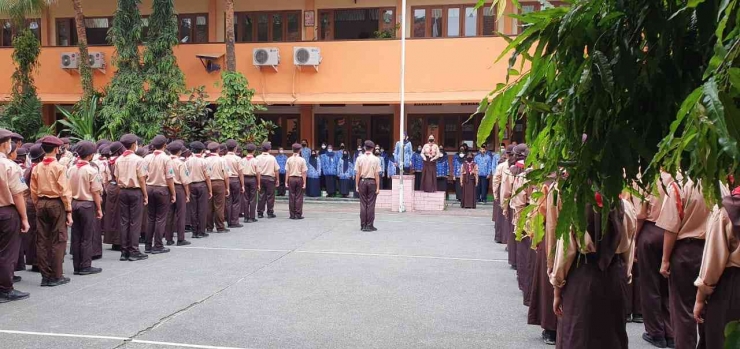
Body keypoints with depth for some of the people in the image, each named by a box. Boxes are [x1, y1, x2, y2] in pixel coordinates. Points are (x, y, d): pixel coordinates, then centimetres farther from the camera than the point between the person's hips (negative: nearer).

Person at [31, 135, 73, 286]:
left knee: (42, 241, 8)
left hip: (41, 204, 5)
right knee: (58, 241, 2)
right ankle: (56, 276, 4)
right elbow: (64, 191, -13)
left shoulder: (37, 168, 3)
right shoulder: (59, 167, -11)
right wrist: (68, 211, -8)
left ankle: (45, 275, 14)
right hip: (56, 204, -5)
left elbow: (33, 191, 5)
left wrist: (38, 206, 15)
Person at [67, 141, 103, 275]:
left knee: (76, 236, 10)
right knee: (87, 237, 2)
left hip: (73, 203, 6)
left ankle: (77, 266, 16)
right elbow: (96, 192, -12)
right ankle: (85, 266, 5)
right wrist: (99, 209, -5)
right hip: (87, 204, -6)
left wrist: (70, 205, 14)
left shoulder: (70, 170, 4)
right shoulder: (92, 170, -13)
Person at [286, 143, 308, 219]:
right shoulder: (302, 160, -5)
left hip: (291, 179, 2)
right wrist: (304, 183, -1)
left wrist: (286, 182, 6)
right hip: (299, 179, -2)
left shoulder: (289, 160, 0)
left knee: (291, 197, 6)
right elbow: (304, 172, -5)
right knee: (299, 197, 2)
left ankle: (292, 215, 8)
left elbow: (287, 171, 0)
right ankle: (298, 215, 2)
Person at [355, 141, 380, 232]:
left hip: (362, 181, 2)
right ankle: (369, 226, 5)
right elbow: (377, 175, -6)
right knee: (371, 204, 3)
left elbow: (357, 174, -1)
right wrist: (377, 187, -2)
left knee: (363, 204, 7)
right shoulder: (376, 159, -6)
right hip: (372, 182, -2)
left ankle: (363, 225, 11)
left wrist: (357, 185, 5)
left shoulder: (359, 158, -2)